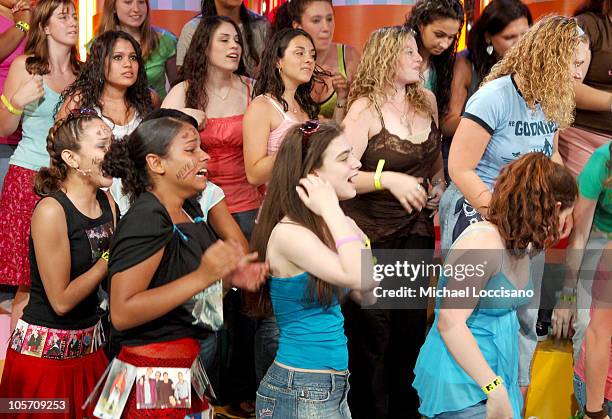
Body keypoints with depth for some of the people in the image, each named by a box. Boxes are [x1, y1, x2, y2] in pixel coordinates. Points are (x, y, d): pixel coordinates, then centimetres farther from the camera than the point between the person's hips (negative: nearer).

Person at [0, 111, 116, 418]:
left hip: (90, 344, 7)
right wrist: (109, 260, -15)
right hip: (46, 350, -6)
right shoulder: (51, 210, -19)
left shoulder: (107, 203, 2)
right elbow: (61, 300, -19)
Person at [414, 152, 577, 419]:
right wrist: (495, 389, -25)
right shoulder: (483, 243, -20)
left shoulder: (524, 245, 8)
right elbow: (450, 323, -26)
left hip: (497, 376, 9)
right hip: (461, 387, -9)